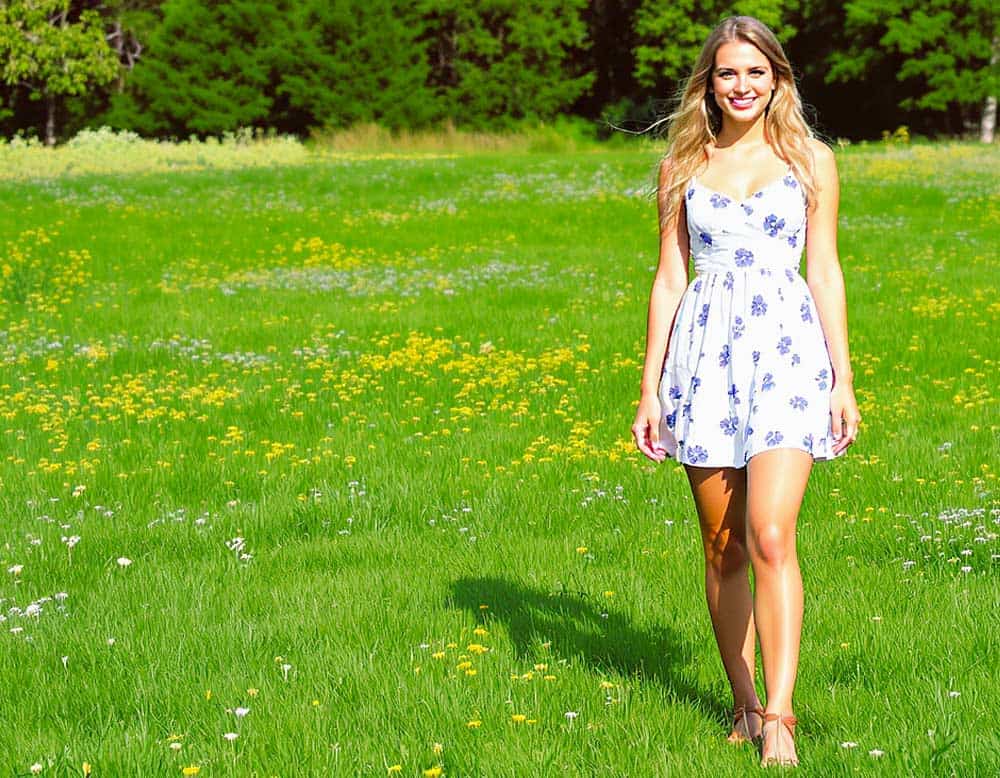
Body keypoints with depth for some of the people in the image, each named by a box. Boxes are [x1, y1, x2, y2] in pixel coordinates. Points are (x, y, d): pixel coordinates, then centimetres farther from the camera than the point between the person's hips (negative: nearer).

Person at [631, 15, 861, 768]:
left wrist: (843, 379, 3)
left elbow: (824, 270, 7)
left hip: (786, 347, -2)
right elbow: (670, 279, 11)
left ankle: (779, 716, -14)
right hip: (705, 352, 2)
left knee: (770, 536, -16)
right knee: (722, 545, 6)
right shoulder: (682, 166, 10)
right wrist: (650, 387, 7)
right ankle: (744, 702, 18)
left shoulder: (810, 160, 7)